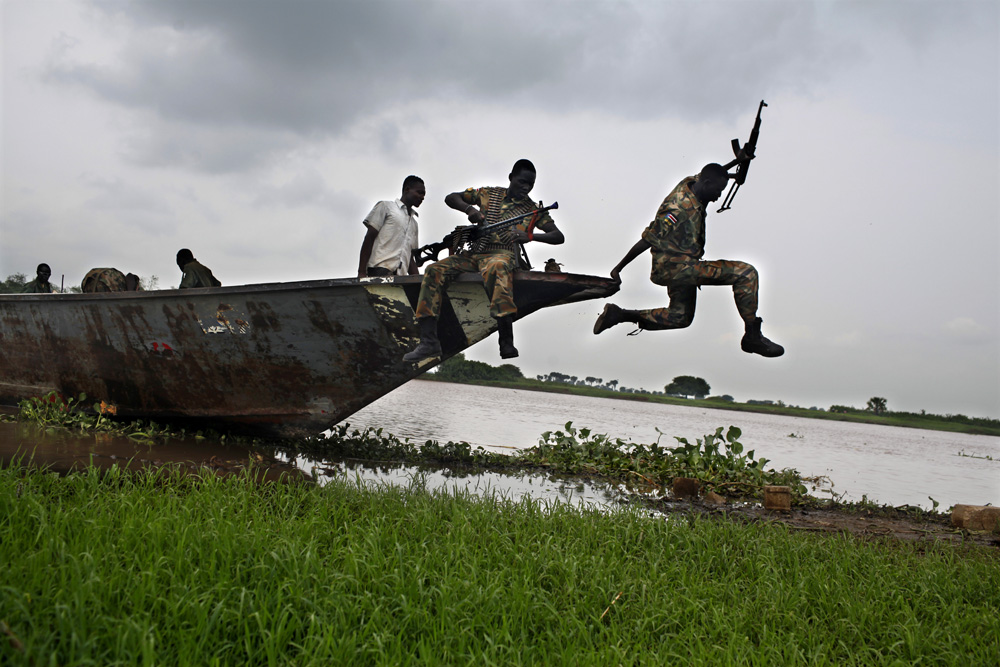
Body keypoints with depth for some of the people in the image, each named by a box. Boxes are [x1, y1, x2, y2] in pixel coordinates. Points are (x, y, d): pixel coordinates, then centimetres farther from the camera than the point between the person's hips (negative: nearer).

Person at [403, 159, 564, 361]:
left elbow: (559, 236, 5)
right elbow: (450, 198, 17)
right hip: (474, 253, 4)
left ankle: (507, 342, -48)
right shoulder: (489, 194, 17)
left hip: (503, 253, -4)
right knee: (435, 270, -21)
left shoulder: (533, 210, 13)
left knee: (496, 268, -42)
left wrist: (530, 236, -14)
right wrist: (469, 209, -6)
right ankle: (429, 341, -26)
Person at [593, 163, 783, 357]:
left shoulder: (691, 183, -1)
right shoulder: (681, 208, -26)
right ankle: (752, 337, -9)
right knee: (746, 274, -15)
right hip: (676, 267, -11)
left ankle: (619, 314, 25)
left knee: (680, 318, 28)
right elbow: (647, 240, -21)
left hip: (679, 267, 11)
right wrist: (618, 268, -15)